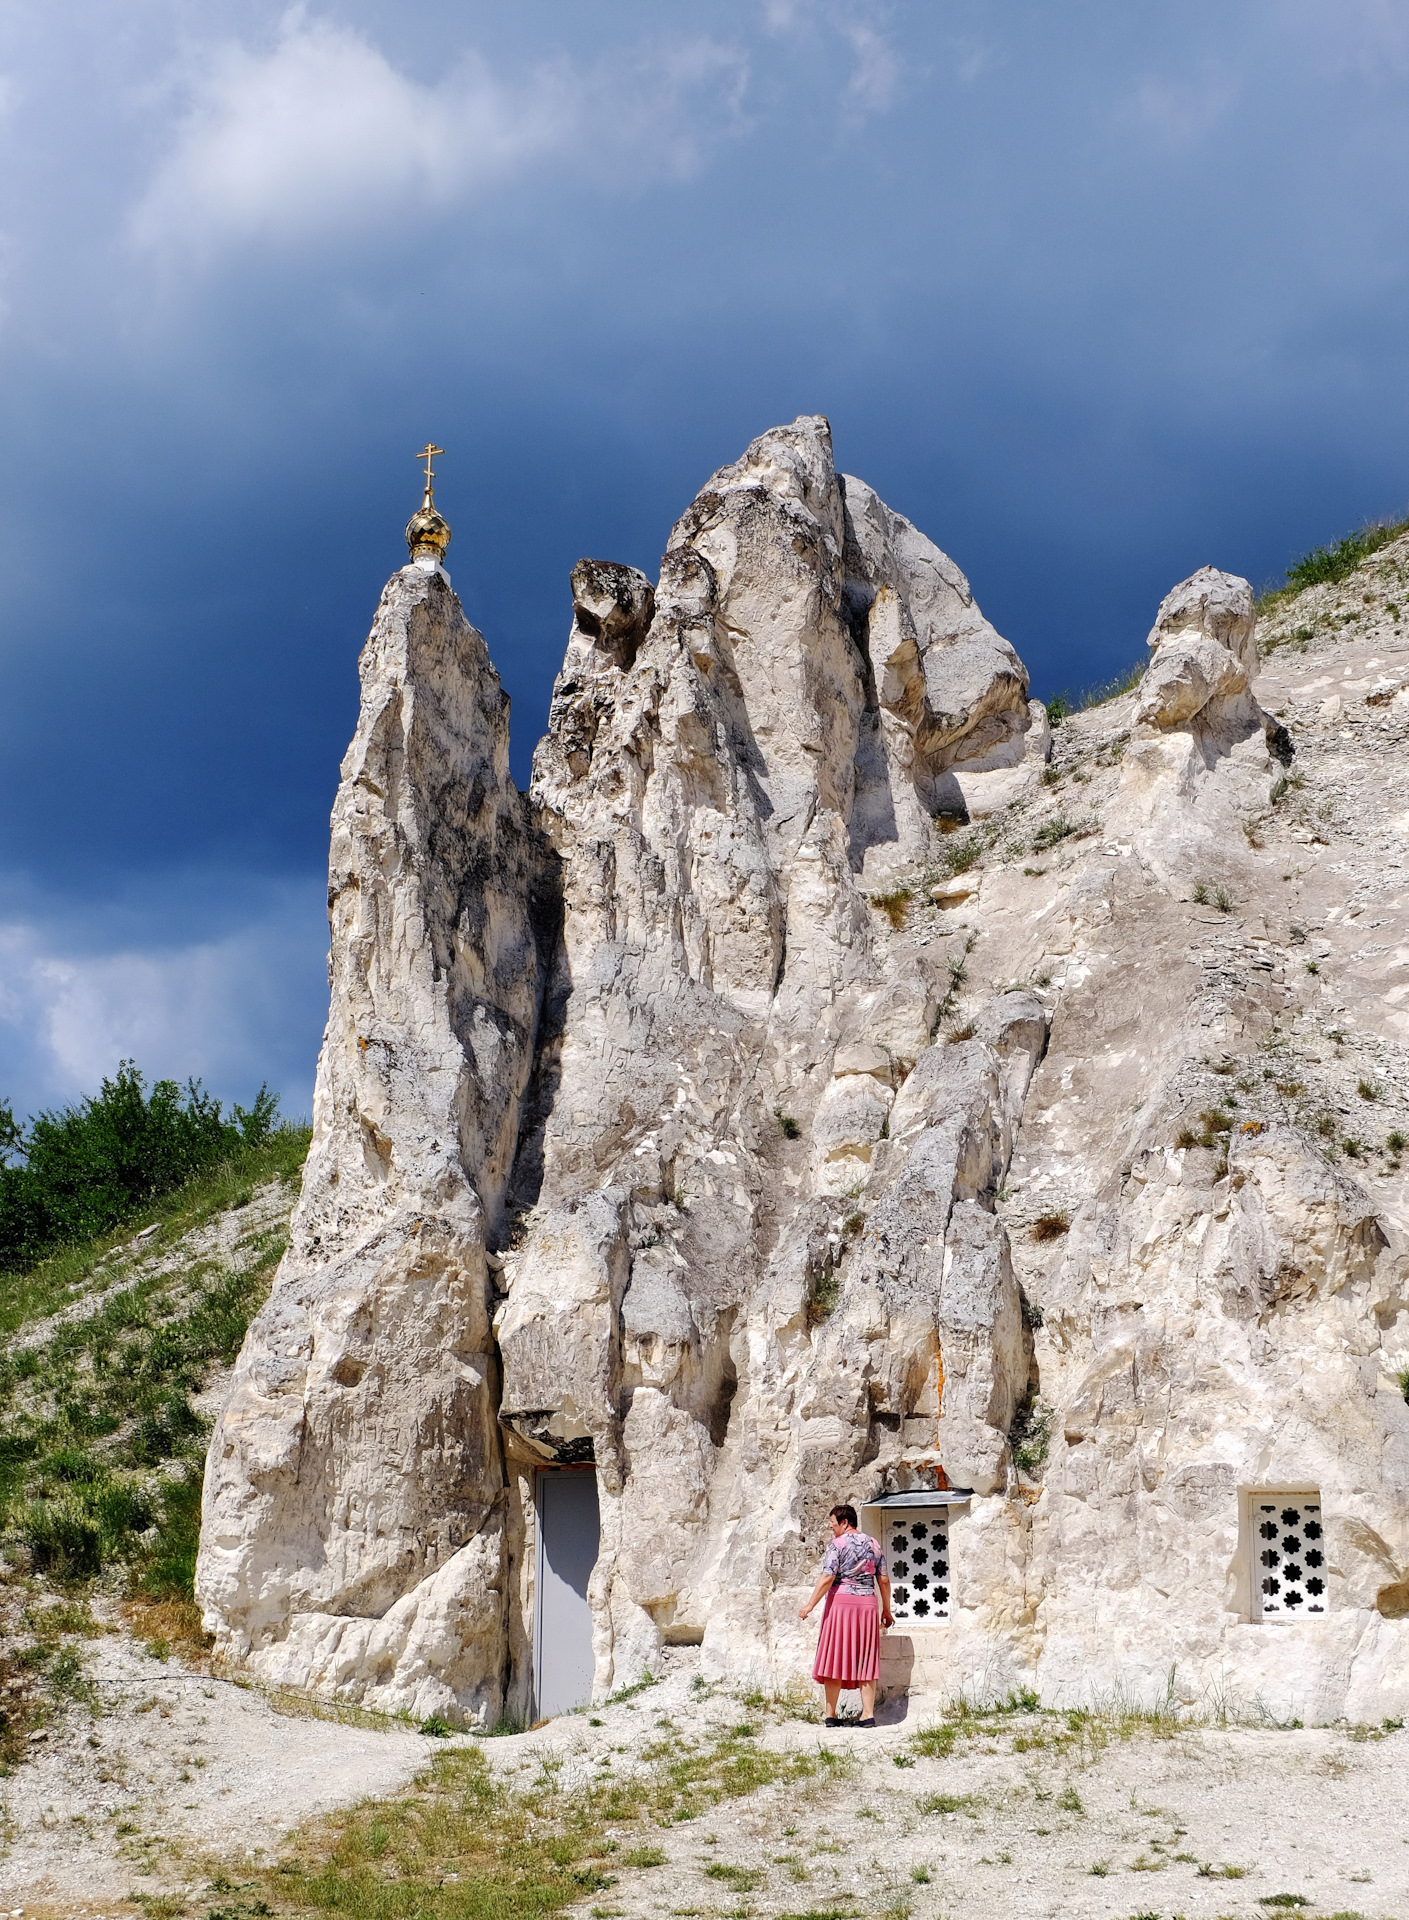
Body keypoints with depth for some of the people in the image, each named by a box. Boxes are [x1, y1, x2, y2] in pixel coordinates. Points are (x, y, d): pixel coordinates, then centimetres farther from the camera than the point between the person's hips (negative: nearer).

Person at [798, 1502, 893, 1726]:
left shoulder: (838, 1544, -7)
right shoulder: (873, 1544, 9)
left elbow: (827, 1579, -15)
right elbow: (884, 1580, 10)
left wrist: (810, 1606, -12)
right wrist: (886, 1610, 18)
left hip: (840, 1602, -4)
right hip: (867, 1604, 4)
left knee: (834, 1657, 2)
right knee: (865, 1659, 8)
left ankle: (831, 1715, 3)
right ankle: (868, 1714, 2)